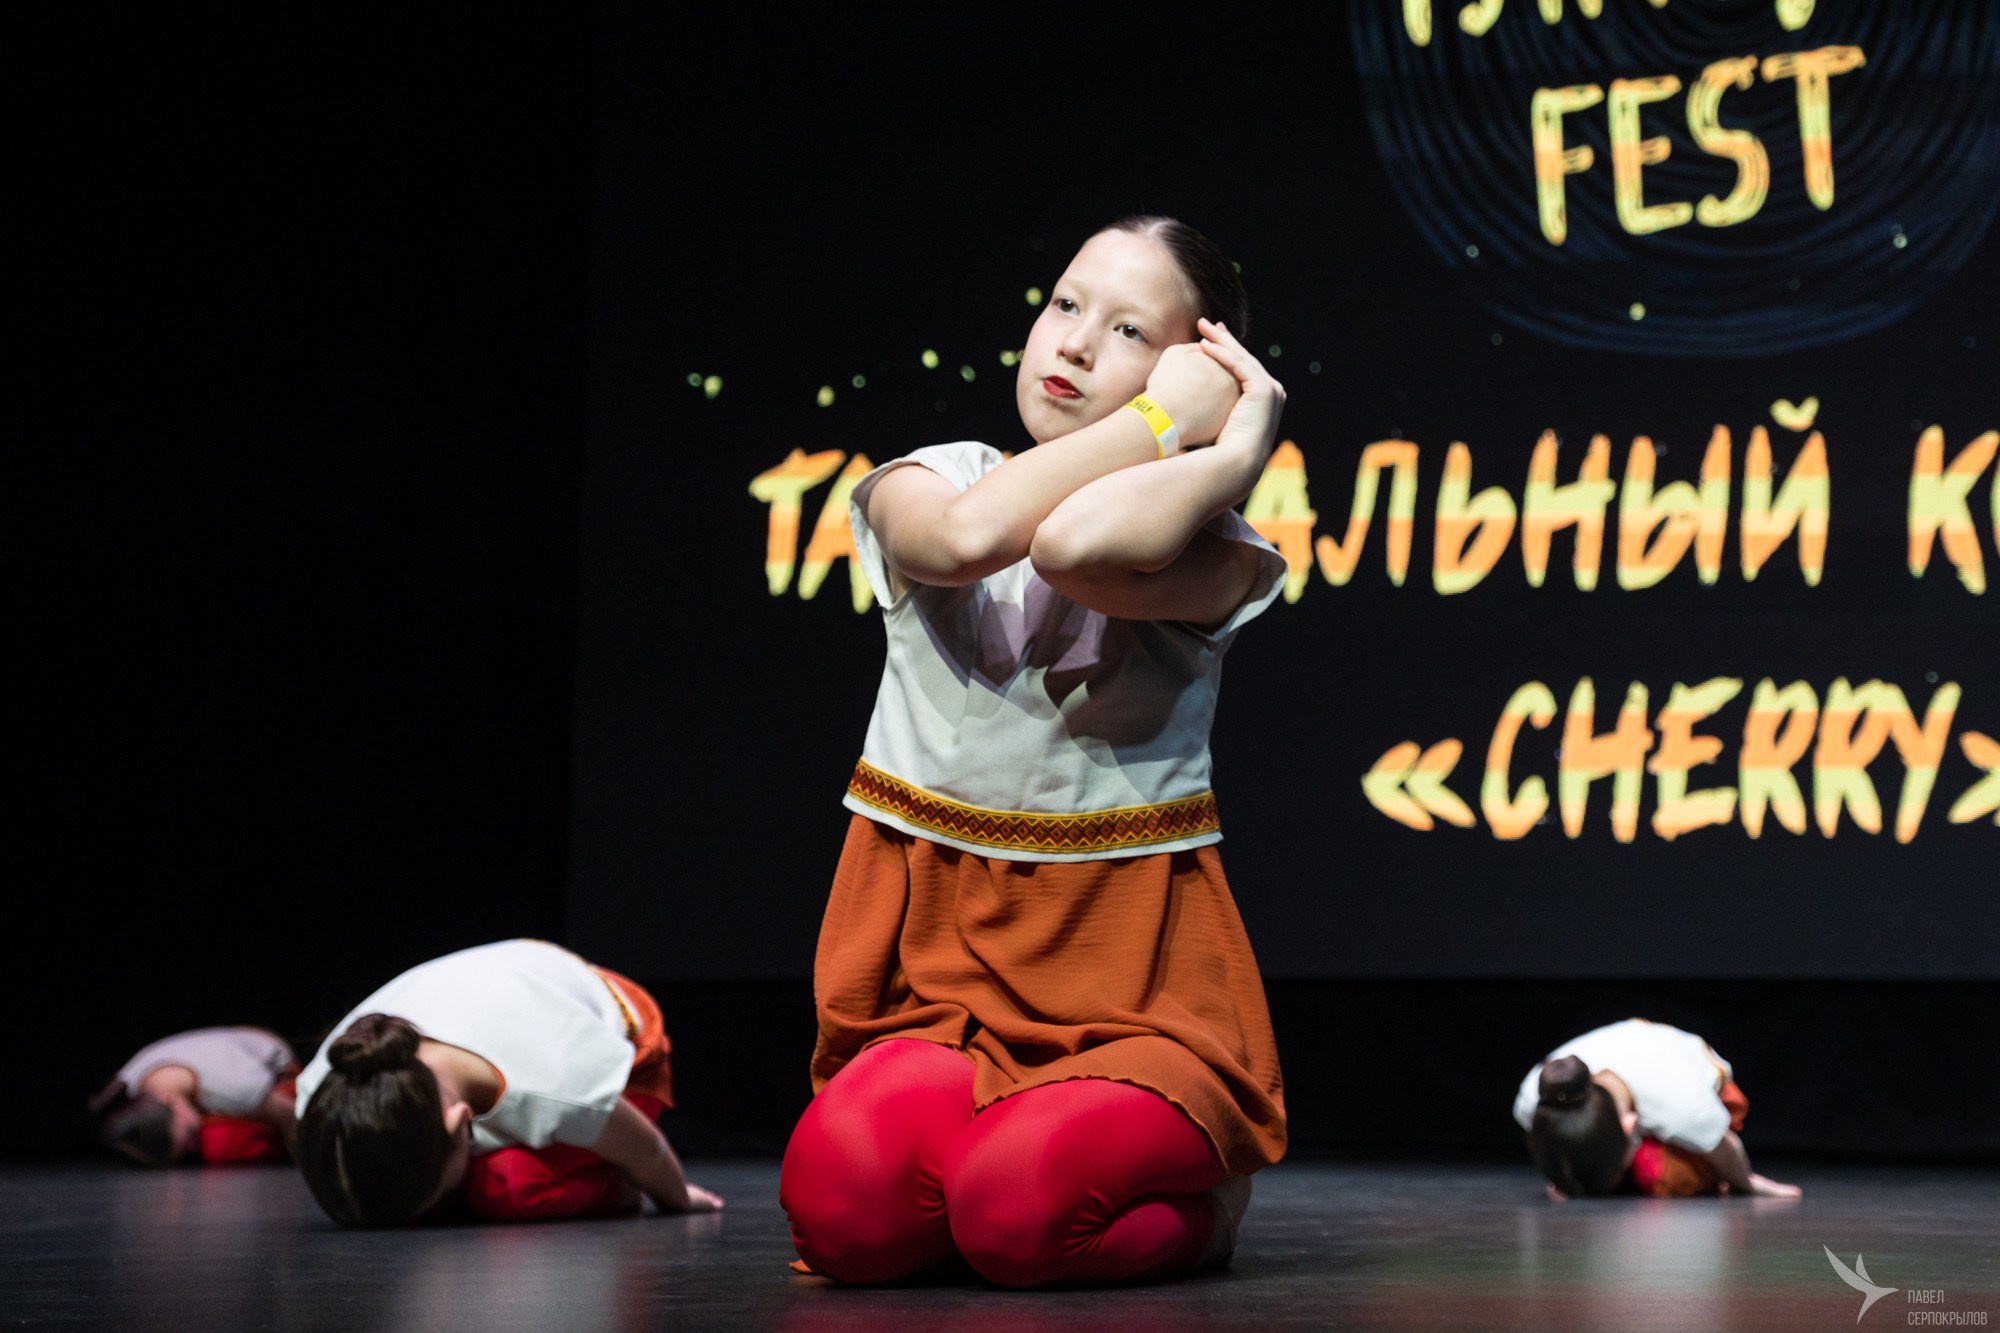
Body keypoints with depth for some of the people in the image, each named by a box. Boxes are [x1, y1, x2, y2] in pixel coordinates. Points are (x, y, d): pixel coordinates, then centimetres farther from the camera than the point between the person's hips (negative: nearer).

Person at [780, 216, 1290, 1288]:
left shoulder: (1208, 552, -1)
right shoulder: (926, 486, 5)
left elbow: (1077, 544, -27)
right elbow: (963, 537, -23)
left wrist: (1237, 447, -13)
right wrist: (1165, 420, -12)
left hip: (1135, 969, -1)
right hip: (935, 953, 2)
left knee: (1020, 1213, -32)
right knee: (847, 1206, -30)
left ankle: (1197, 1183, 4)